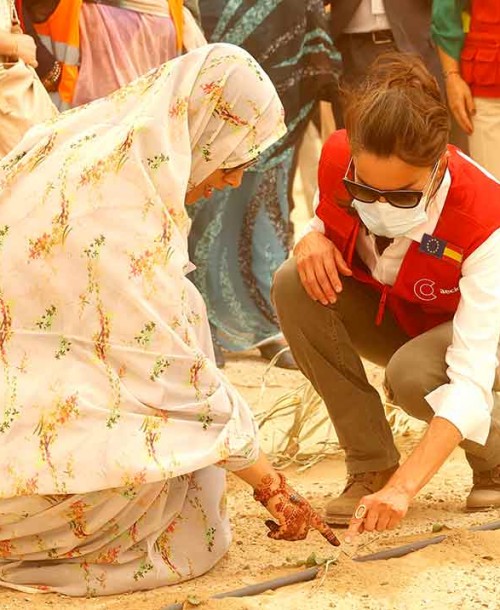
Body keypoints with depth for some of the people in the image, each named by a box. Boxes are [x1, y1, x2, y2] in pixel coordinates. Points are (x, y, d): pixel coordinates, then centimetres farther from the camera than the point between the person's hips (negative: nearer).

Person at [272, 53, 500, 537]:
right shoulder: (337, 159, -25)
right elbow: (325, 221, 2)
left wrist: (403, 487, -52)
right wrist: (313, 240, -26)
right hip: (388, 314, 5)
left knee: (412, 374, -38)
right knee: (294, 284, -25)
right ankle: (370, 467, -14)